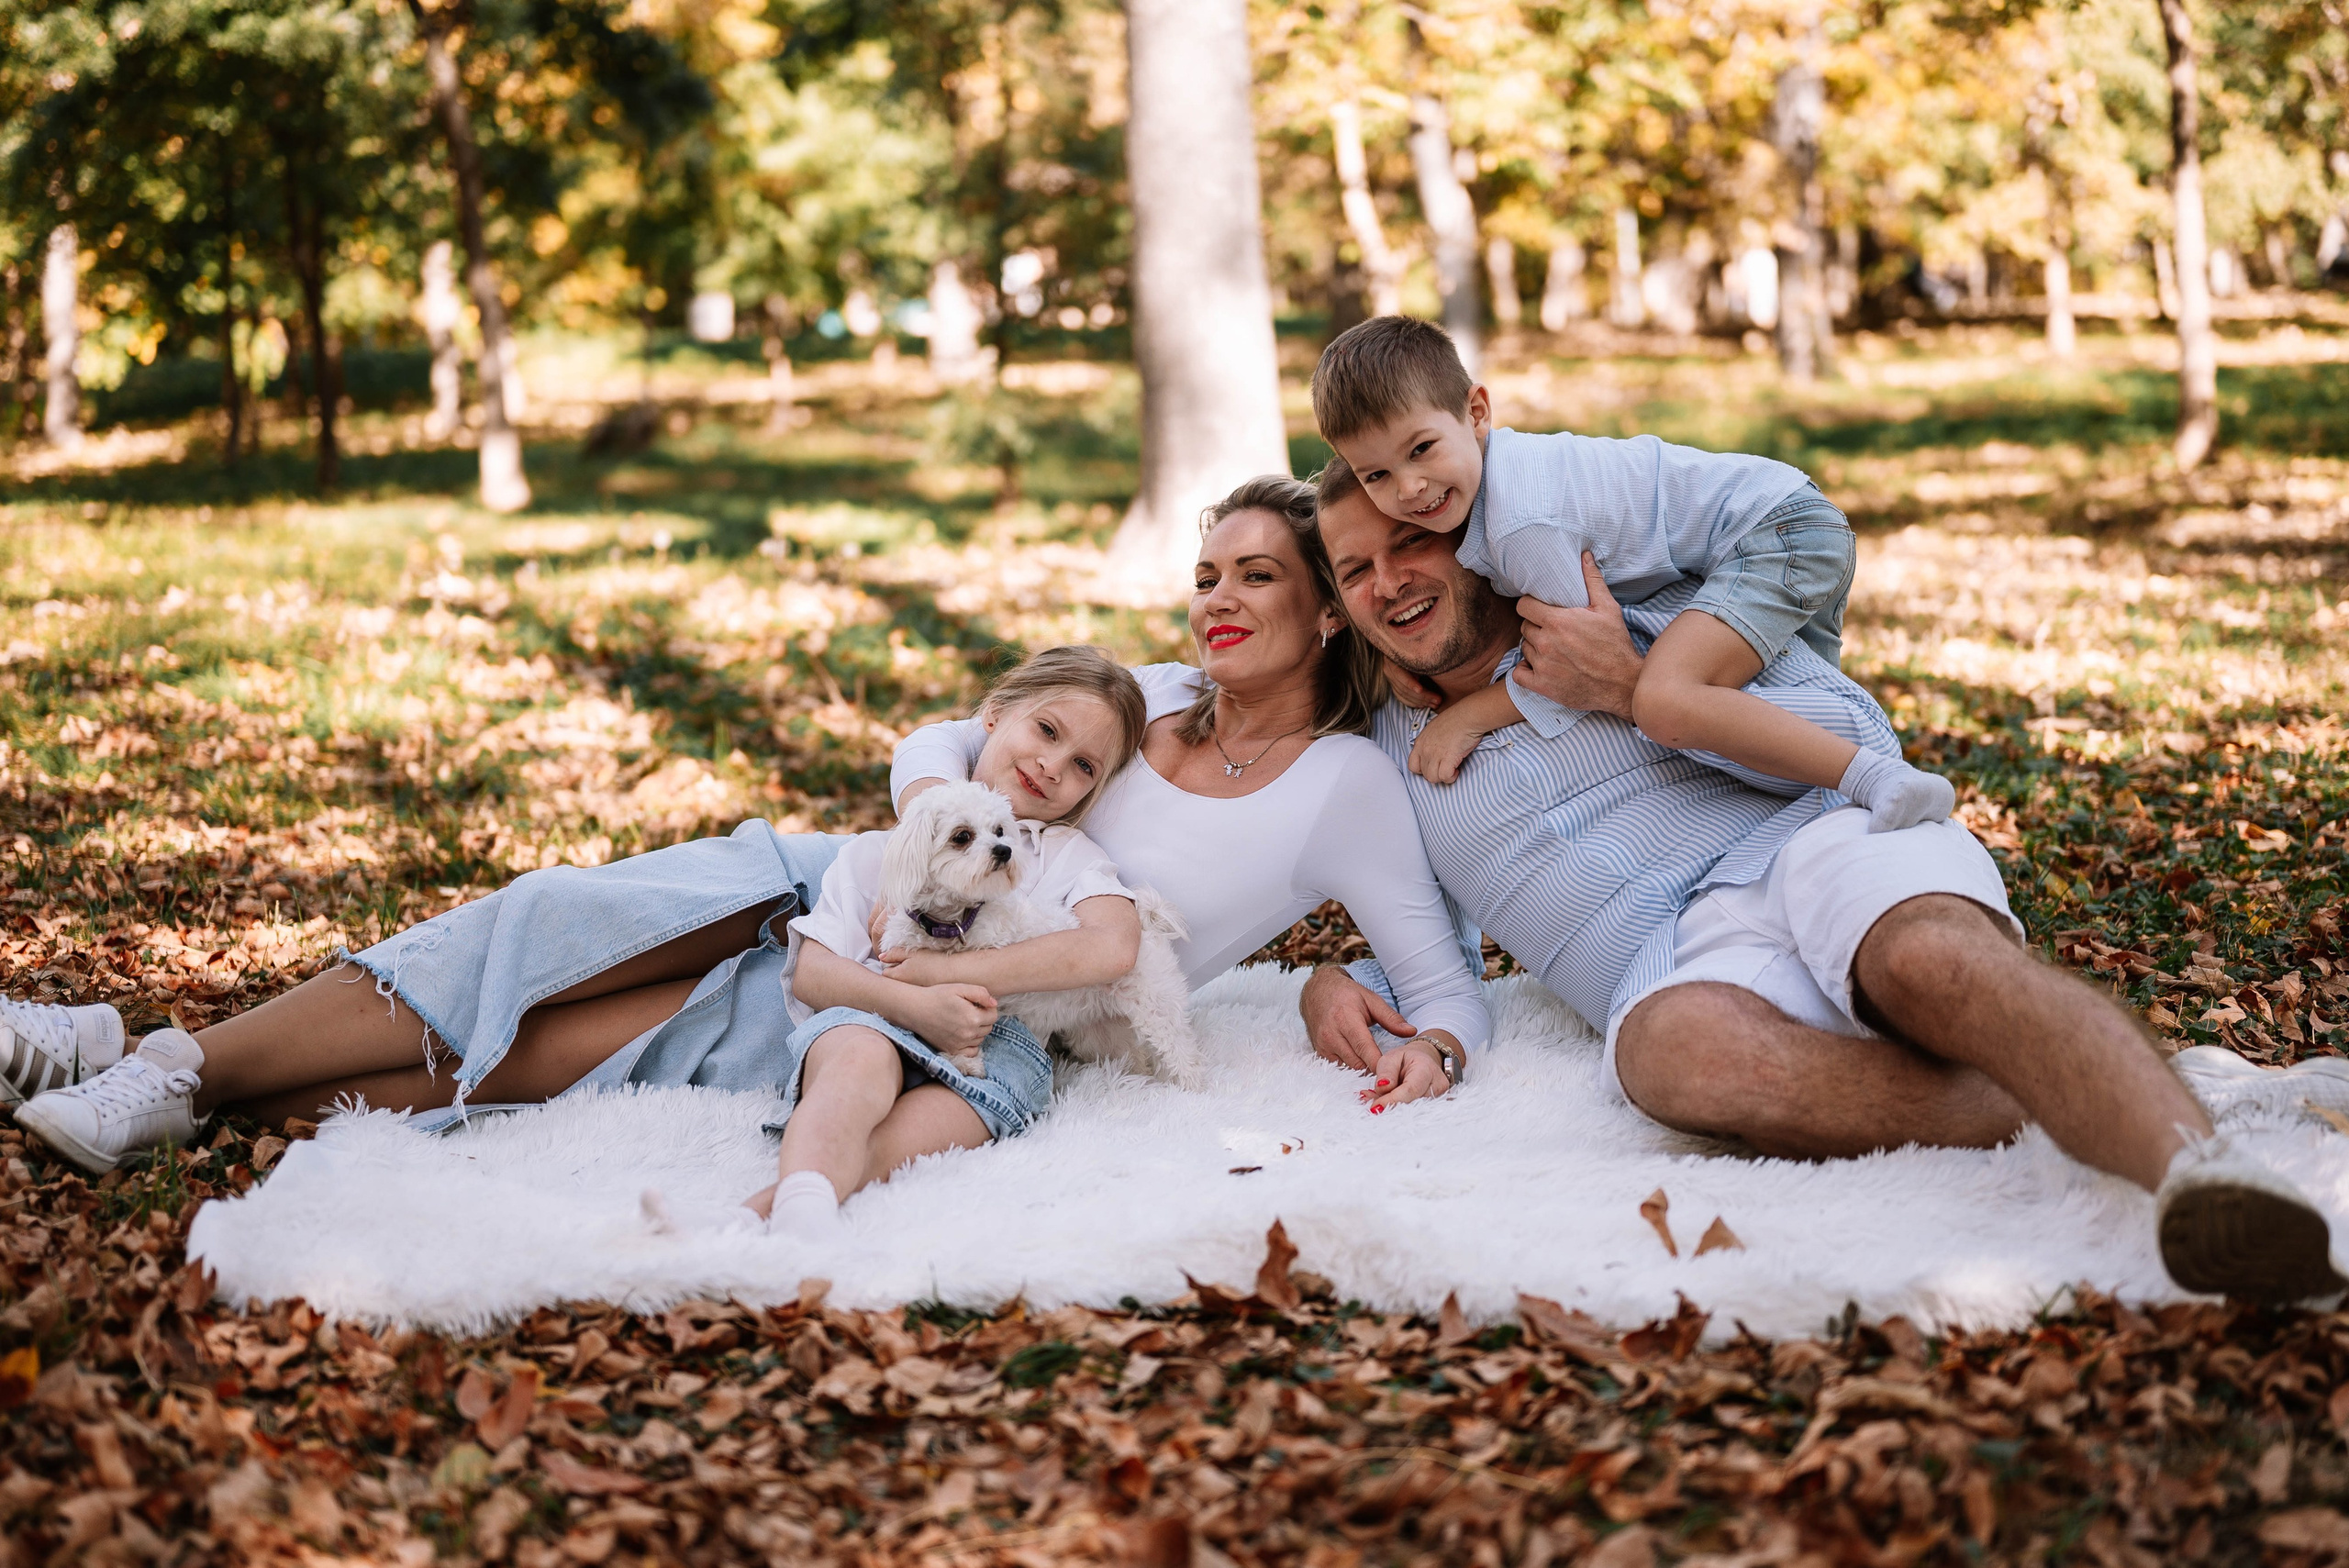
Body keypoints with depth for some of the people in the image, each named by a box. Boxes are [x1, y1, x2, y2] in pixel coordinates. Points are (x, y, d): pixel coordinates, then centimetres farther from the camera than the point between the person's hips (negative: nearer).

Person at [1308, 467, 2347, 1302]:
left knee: (1936, 960, -39)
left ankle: (2196, 1169, -65)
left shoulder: (1623, 593, 13)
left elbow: (1857, 736, 5)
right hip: (1680, 965, 1)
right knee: (1683, 1047, -39)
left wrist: (1638, 690, -4)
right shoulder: (1384, 762, 24)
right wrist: (1327, 986, 9)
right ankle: (2098, 1114, -40)